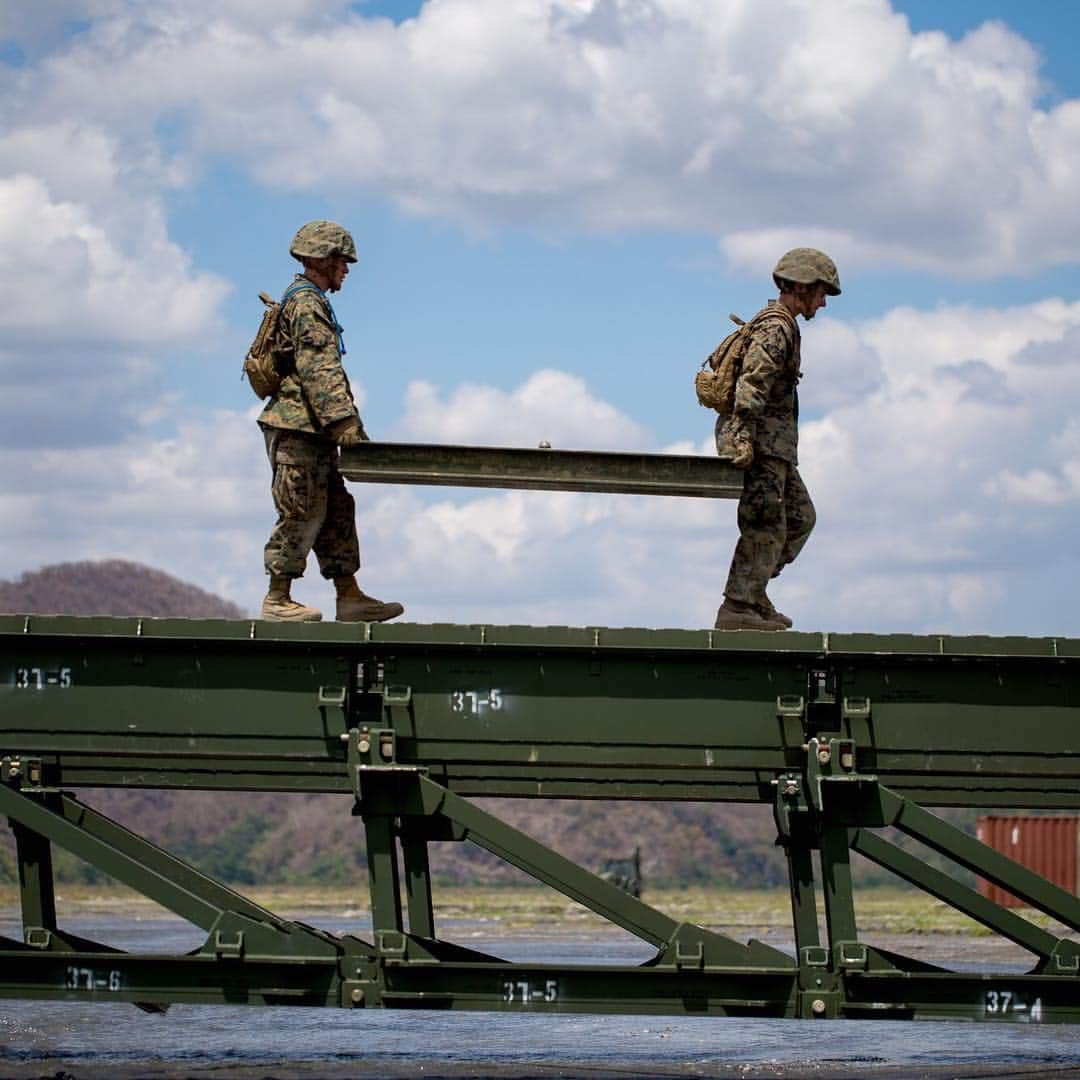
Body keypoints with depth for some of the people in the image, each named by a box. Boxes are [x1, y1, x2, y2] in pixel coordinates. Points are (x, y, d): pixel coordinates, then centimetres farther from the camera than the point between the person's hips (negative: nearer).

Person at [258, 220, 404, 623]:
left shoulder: (311, 302, 22)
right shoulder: (306, 304, -12)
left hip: (312, 432, 11)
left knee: (336, 511, 8)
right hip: (296, 427, -11)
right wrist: (344, 423, -26)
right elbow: (318, 370, -21)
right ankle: (277, 601, -4)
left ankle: (349, 598, 7)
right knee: (302, 513, -8)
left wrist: (350, 424, 22)